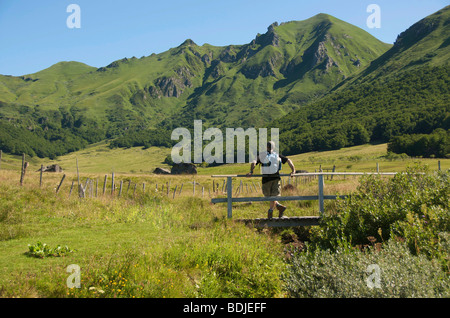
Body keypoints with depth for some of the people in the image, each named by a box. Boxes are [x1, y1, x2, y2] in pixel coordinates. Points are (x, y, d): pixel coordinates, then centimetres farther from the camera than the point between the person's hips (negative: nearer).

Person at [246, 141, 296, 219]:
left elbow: (253, 163, -9)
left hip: (266, 178, -2)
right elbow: (288, 160, 10)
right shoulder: (277, 155, 13)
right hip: (276, 178, 2)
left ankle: (279, 206, -1)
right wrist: (293, 170, 10)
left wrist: (251, 172, -4)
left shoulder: (261, 156, 7)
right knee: (274, 195, 10)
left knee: (268, 196, 12)